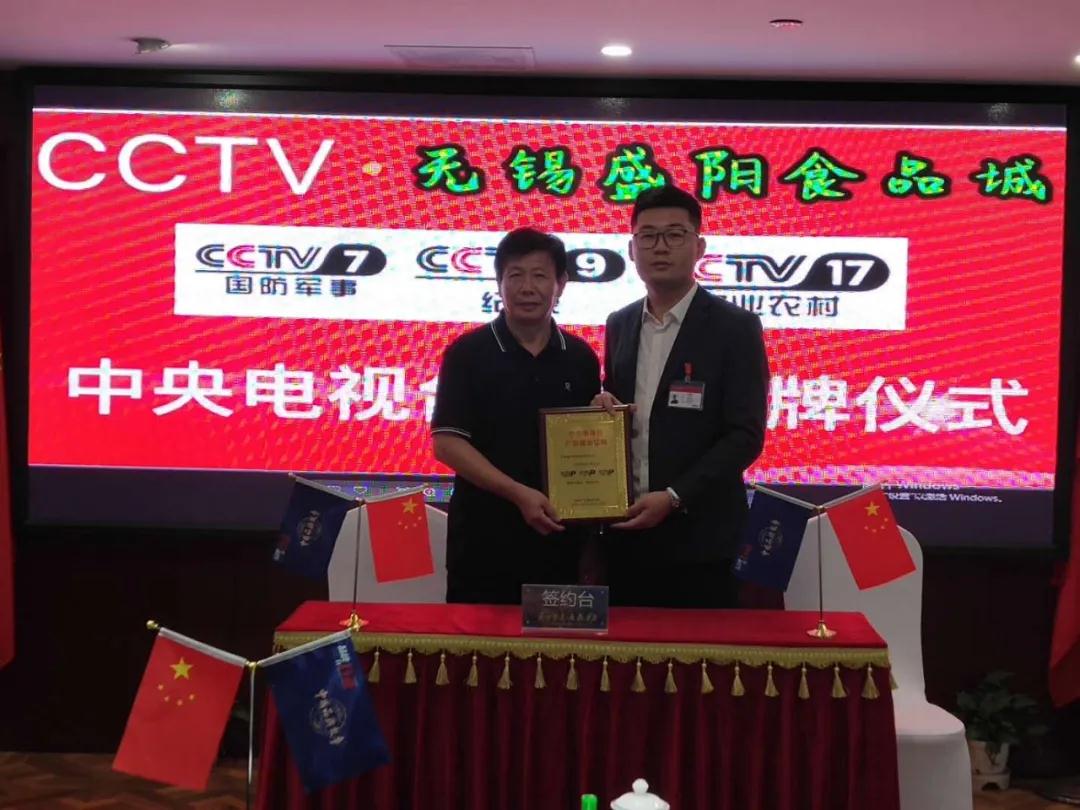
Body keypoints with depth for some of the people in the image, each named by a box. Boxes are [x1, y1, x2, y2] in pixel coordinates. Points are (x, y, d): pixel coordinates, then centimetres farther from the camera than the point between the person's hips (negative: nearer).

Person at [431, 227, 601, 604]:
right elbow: (447, 443, -11)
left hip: (559, 536, 3)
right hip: (484, 537, -3)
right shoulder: (468, 353, -5)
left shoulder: (581, 358, 6)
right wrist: (519, 494, -19)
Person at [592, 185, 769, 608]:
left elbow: (746, 435, -10)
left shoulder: (735, 327, -6)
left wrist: (674, 497, -19)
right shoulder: (619, 324, 11)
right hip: (627, 533, 5)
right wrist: (603, 407, -4)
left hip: (698, 538, -5)